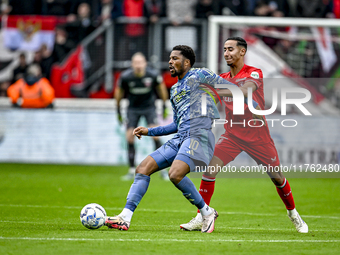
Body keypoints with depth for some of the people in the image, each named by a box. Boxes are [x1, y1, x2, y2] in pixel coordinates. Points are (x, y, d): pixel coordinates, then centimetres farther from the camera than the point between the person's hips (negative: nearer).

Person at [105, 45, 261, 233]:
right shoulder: (174, 90, 26)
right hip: (179, 139, 8)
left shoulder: (198, 75, 4)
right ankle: (125, 217, -9)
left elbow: (230, 88, 5)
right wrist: (149, 131, 26)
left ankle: (207, 212, -8)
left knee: (175, 174, -28)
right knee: (143, 169, -4)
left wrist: (253, 106, 3)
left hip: (198, 135, -8)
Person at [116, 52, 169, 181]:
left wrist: (164, 106, 7)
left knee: (155, 135, -16)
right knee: (129, 137, -7)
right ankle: (132, 171, 5)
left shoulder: (153, 75, -19)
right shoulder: (125, 77, -18)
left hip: (149, 107, -1)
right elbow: (119, 92, 1)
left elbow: (161, 88, 1)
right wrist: (118, 110, 7)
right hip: (133, 109, 1)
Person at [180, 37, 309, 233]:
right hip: (233, 134, 3)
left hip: (257, 135, -3)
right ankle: (201, 218, -13)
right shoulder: (223, 79, 6)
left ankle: (293, 213, 30)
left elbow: (245, 91, -32)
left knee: (277, 177, 4)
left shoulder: (254, 74, -11)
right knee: (210, 168, -17)